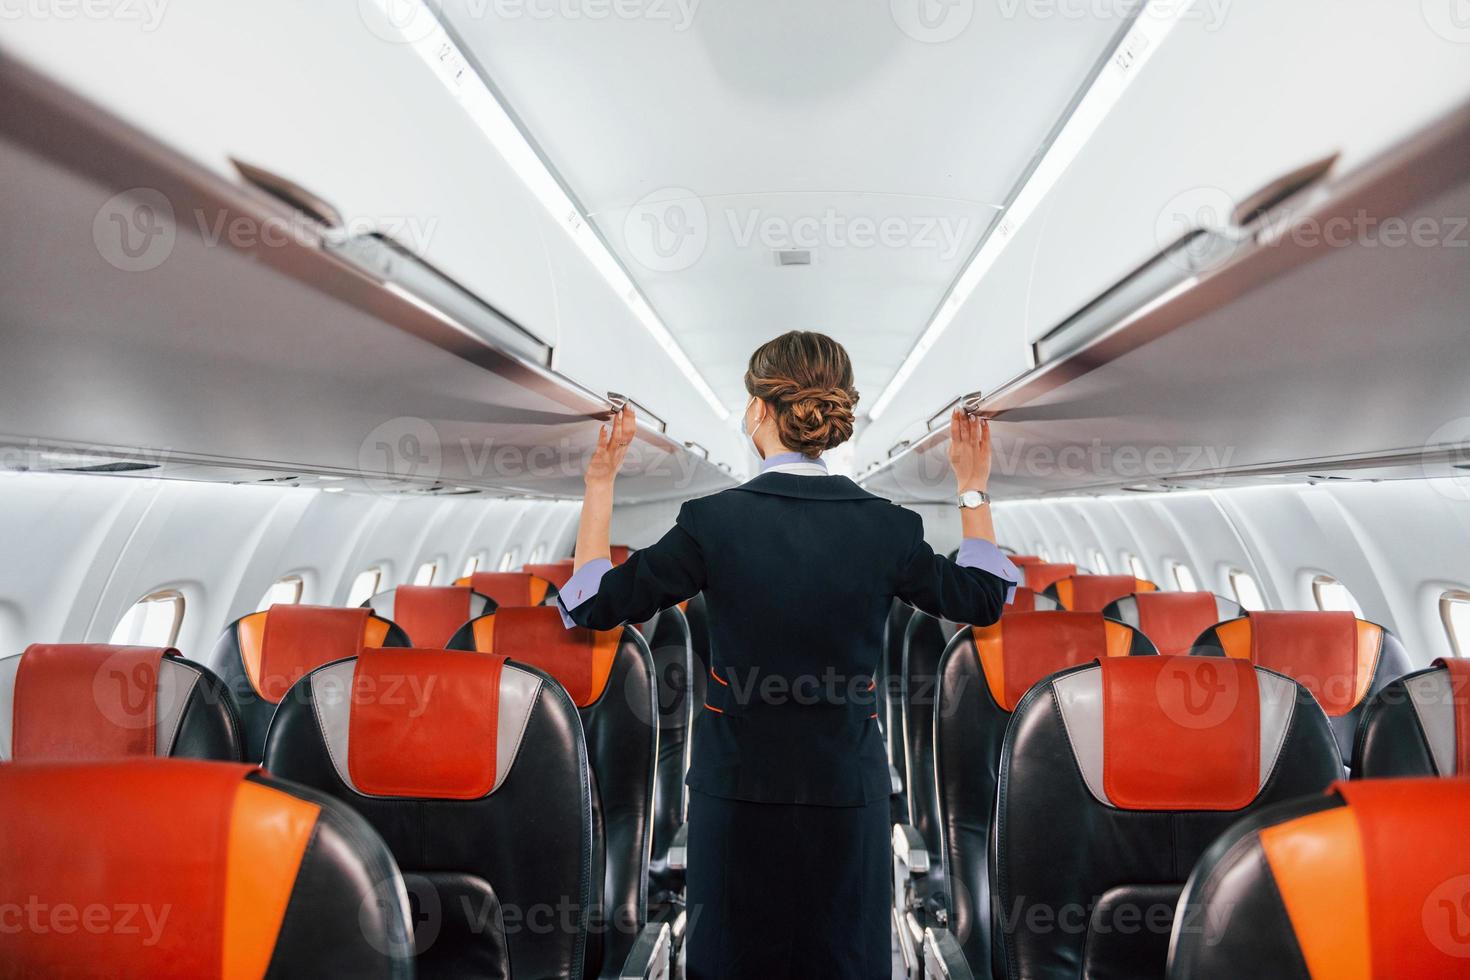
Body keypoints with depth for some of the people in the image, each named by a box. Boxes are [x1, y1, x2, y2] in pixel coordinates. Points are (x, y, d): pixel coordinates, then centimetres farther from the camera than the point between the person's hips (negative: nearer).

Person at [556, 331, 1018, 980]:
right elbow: (984, 599, 8)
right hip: (847, 794, 2)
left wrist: (600, 484, -2)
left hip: (739, 788, -2)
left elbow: (593, 604, -8)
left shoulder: (713, 520, -18)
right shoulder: (887, 526, -10)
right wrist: (972, 489, 16)